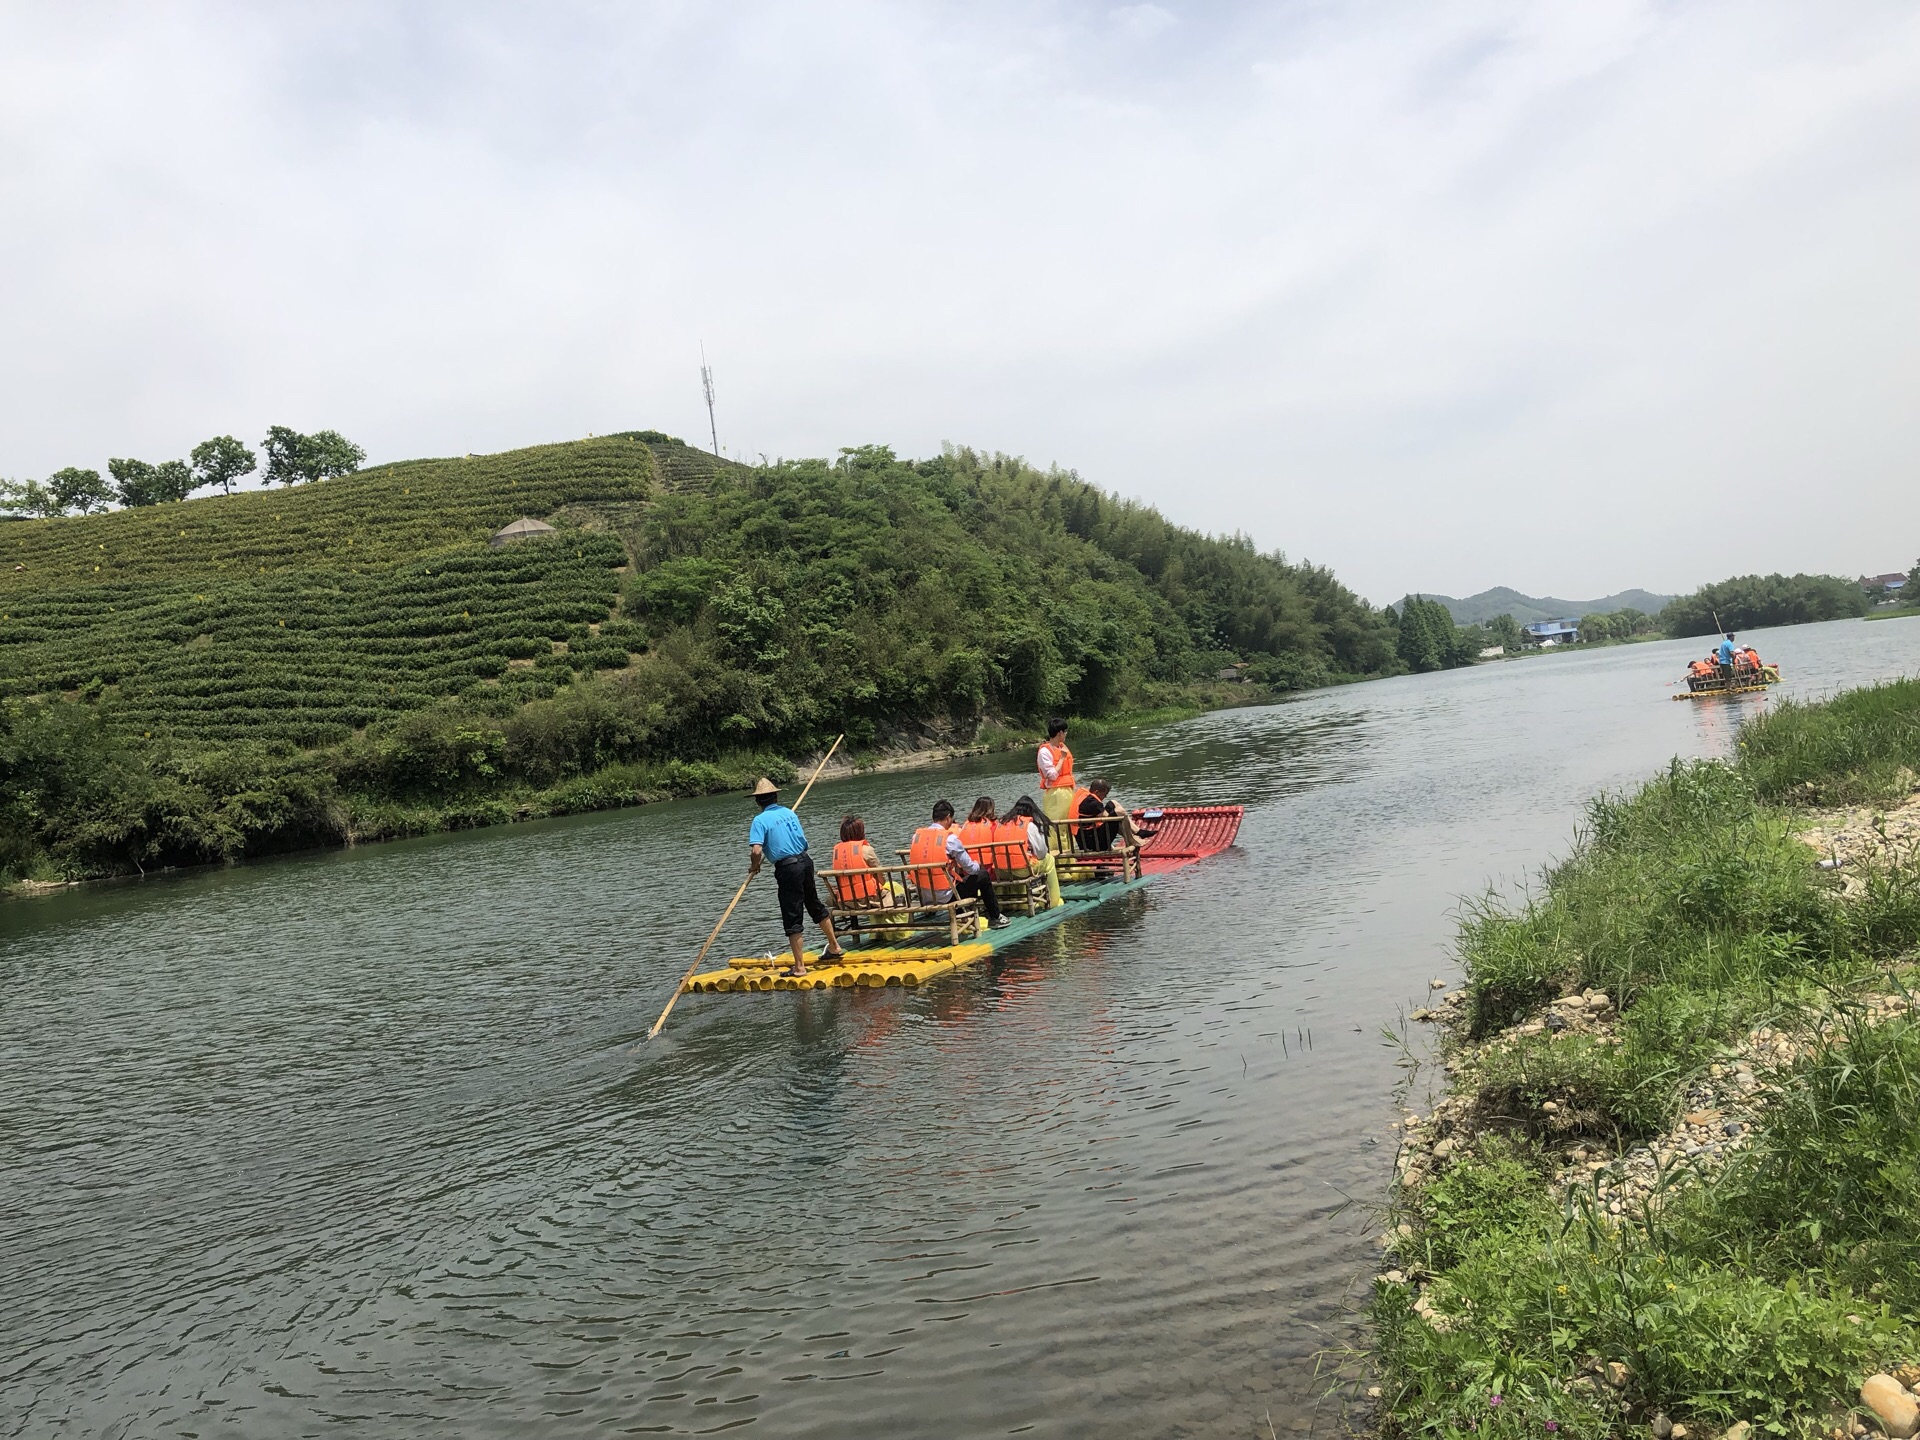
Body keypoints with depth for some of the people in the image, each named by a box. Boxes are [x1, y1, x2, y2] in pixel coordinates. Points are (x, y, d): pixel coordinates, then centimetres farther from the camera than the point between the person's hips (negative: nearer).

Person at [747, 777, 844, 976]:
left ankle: (799, 966, 6)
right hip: (805, 861, 6)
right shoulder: (790, 813, 8)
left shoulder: (760, 820, -10)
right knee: (815, 905, 24)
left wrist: (754, 867, -1)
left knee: (792, 917, 1)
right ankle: (834, 947, 38)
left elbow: (757, 850, -22)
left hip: (787, 869, -6)